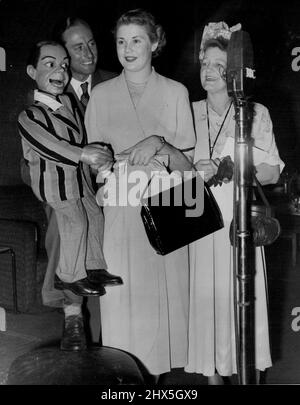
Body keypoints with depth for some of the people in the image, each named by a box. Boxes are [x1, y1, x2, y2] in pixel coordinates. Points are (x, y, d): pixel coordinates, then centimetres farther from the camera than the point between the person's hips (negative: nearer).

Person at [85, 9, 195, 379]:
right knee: (121, 299, 2)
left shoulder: (176, 92, 3)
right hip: (119, 214, 1)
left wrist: (160, 145, -17)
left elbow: (188, 163, 0)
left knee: (161, 296, 3)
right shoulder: (101, 94, 8)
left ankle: (156, 372, 21)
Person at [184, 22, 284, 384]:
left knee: (241, 298, 1)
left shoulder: (256, 114, 0)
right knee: (205, 297, 3)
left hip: (238, 223, -2)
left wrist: (225, 170, -14)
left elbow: (272, 172, -1)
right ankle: (213, 372, 18)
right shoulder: (190, 112, 8)